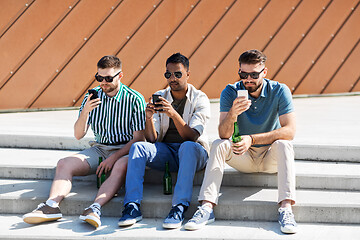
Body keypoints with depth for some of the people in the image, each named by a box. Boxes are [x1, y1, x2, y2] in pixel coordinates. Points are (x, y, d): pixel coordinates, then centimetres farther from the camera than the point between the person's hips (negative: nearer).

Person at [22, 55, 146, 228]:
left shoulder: (134, 99, -5)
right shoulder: (92, 96, 7)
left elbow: (138, 138, -7)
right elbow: (78, 135, 4)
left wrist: (114, 157, -18)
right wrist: (85, 111, -15)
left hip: (124, 150, -4)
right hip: (98, 149, 5)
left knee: (121, 166, -39)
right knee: (64, 164, -18)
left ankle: (95, 208, -53)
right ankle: (51, 205, -37)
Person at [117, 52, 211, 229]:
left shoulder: (200, 99, -4)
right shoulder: (159, 98, 6)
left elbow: (192, 137, -18)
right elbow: (152, 139, -2)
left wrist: (174, 114, -32)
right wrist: (149, 118, -22)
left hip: (194, 153, -3)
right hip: (165, 152, 3)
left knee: (187, 147, -37)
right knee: (138, 147, -23)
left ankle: (179, 207, -41)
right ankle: (132, 206, -31)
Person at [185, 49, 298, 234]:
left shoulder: (279, 91, -12)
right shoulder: (231, 92, -9)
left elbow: (289, 130, -22)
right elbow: (224, 134, -19)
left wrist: (252, 139, -33)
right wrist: (232, 114, -42)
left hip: (271, 157, -1)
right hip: (244, 157, 1)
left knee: (283, 144, -31)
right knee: (218, 145, -24)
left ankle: (285, 209, -39)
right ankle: (207, 208, -32)